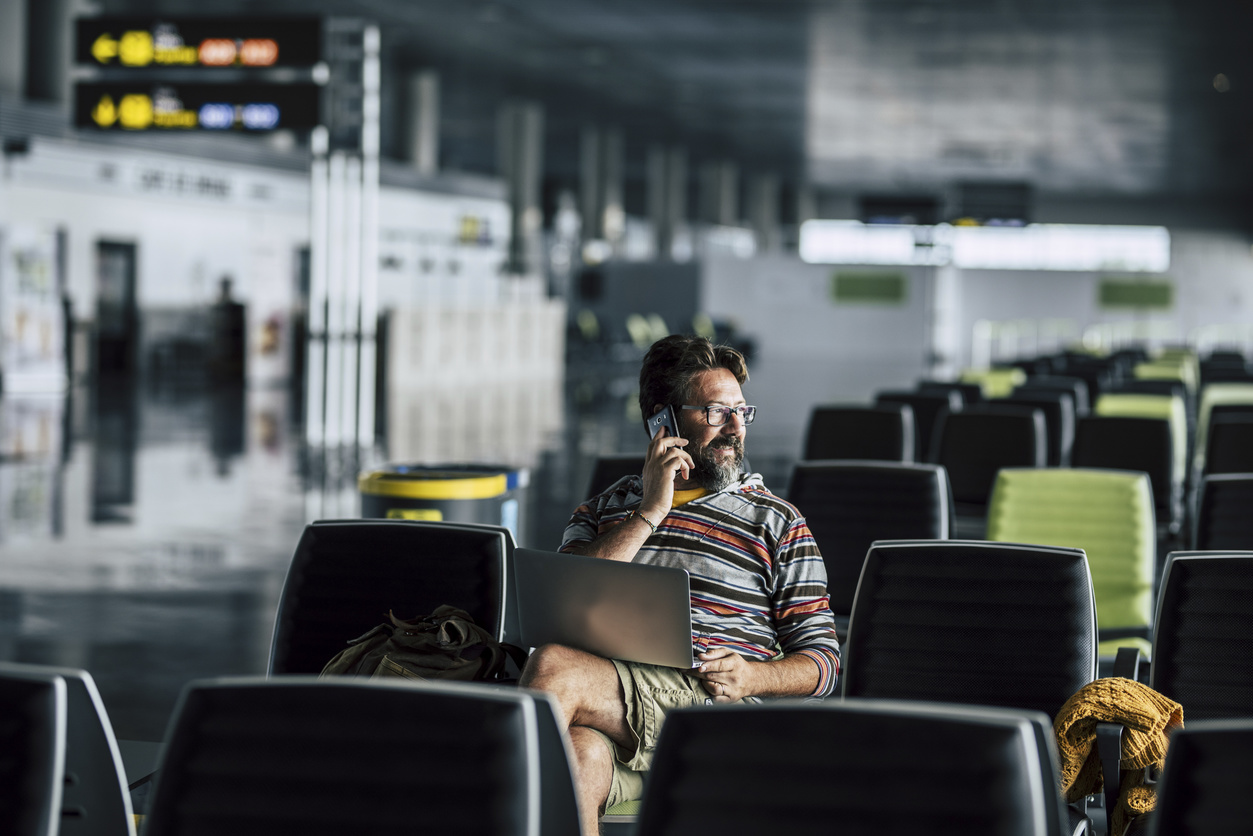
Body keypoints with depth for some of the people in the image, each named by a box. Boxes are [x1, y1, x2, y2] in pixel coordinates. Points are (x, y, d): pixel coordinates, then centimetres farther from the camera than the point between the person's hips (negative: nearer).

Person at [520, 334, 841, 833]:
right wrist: (648, 514, 4)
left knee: (552, 667, -32)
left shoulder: (777, 522, 20)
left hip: (715, 704, -2)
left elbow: (823, 662, 14)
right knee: (581, 756, -38)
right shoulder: (606, 508, 27)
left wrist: (753, 677, -8)